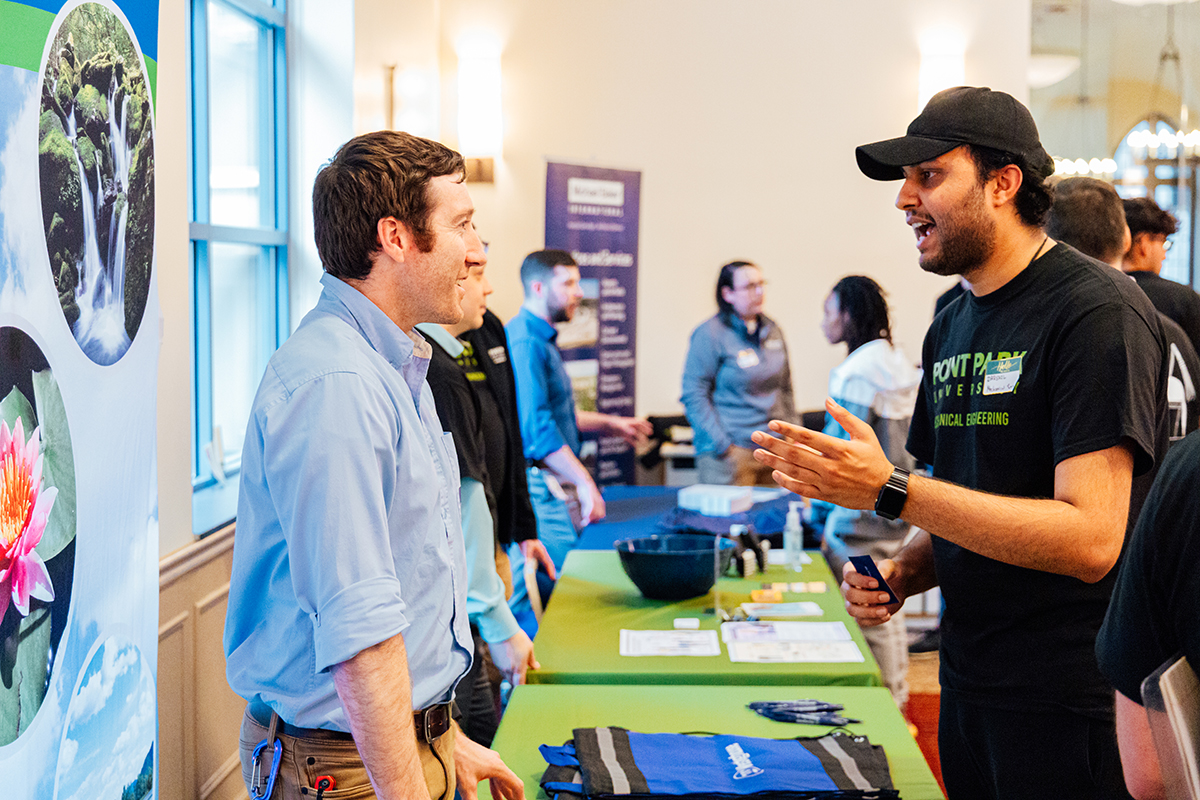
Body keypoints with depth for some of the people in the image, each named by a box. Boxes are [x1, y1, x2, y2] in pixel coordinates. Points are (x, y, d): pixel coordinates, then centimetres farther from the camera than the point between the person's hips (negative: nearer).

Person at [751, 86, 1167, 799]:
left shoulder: (1097, 312, -15)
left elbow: (1090, 538, -24)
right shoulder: (952, 326, 11)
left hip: (1072, 708, -8)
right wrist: (899, 574, -2)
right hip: (968, 687, 8)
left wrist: (888, 489, -25)